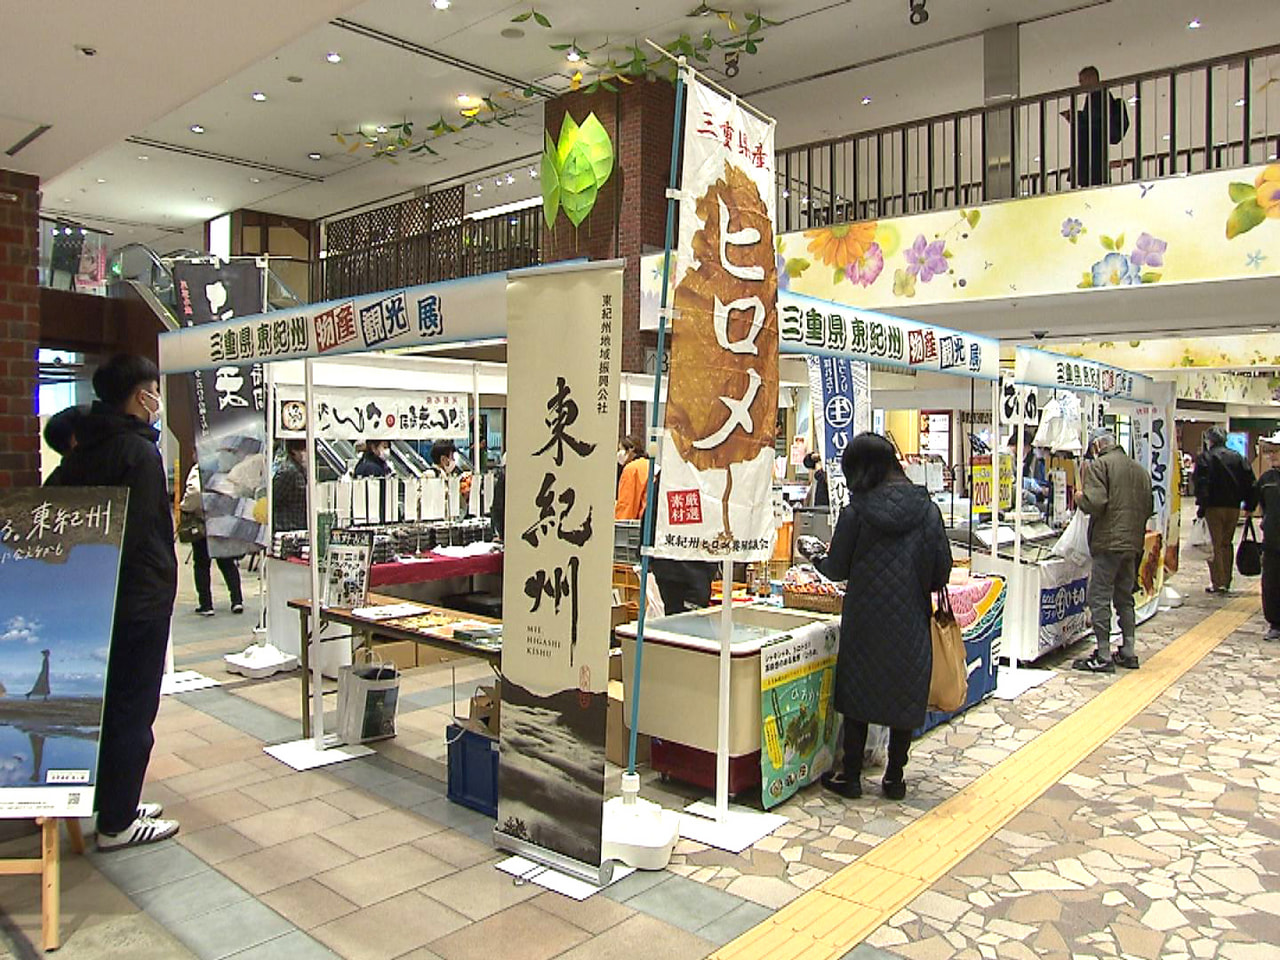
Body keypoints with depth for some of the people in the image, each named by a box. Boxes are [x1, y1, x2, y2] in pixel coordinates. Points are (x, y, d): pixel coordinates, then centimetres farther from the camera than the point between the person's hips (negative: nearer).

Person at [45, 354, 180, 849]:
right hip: (140, 600, -9)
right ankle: (117, 823, 13)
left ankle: (115, 803, 32)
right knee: (132, 712, 2)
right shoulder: (139, 452, -18)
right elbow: (140, 531, -23)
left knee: (109, 704, 19)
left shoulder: (82, 451, 9)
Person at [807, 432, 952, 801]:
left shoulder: (856, 511, -10)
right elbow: (942, 568, 1)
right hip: (911, 619, 2)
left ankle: (850, 776, 18)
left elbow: (838, 568, -3)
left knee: (858, 691, 11)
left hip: (865, 619, -2)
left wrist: (817, 559, 18)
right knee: (906, 693, 13)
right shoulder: (926, 508, -3)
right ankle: (895, 777, 22)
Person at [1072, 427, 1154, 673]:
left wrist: (1080, 498, 0)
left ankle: (1103, 656, -3)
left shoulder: (1099, 465, -8)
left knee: (1099, 599, -3)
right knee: (1125, 598, 17)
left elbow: (1095, 503, -19)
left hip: (1109, 542, -8)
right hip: (1134, 542, 8)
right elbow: (1149, 507, 17)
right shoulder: (1140, 469, 15)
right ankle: (1128, 652, 21)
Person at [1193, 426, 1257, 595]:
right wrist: (1249, 506, 11)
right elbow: (1250, 482, 8)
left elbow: (1201, 482, -15)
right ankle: (1226, 581, 19)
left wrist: (1200, 504, -13)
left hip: (1215, 506, -5)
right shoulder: (1238, 457, 10)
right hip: (1234, 506, 5)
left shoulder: (1205, 457, -5)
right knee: (1227, 544, 15)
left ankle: (1218, 582, -4)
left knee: (1216, 545, -1)